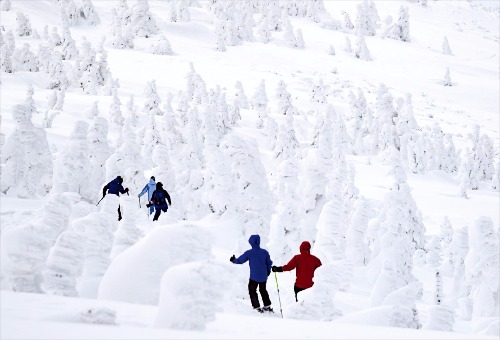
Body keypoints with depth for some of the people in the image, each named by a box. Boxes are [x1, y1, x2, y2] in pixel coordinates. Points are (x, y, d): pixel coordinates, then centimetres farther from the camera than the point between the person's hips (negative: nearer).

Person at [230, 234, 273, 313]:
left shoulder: (249, 253, -13)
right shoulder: (264, 252, -4)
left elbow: (240, 260, -3)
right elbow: (269, 263, 7)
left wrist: (233, 260, 18)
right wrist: (268, 271, 25)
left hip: (254, 277, -4)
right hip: (264, 276, 4)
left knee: (252, 291, 11)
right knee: (263, 290, 22)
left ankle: (257, 307, 6)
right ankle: (267, 306, 25)